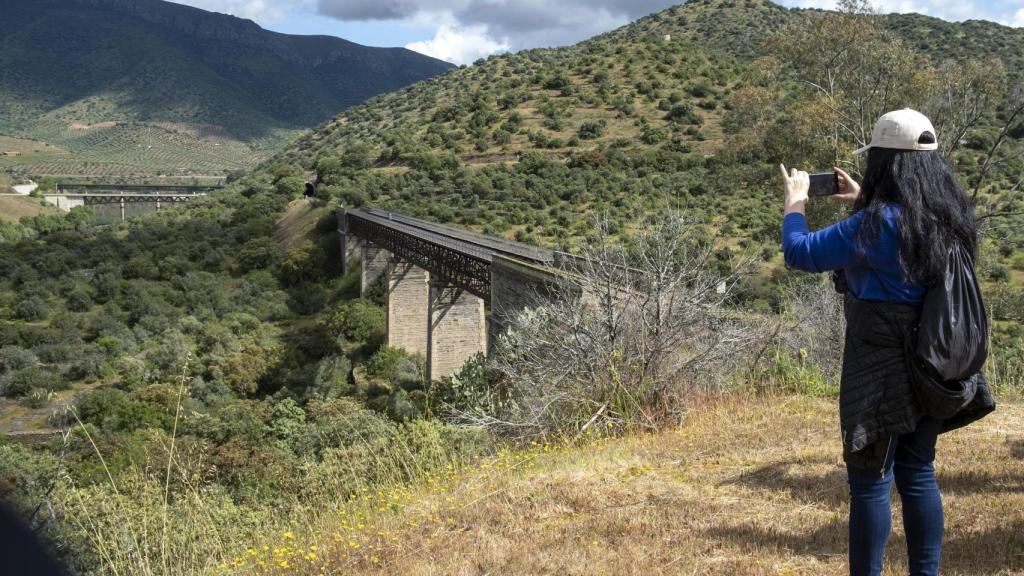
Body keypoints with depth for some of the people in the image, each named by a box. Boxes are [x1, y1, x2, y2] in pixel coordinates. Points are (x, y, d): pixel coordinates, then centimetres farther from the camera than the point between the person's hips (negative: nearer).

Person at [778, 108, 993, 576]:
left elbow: (800, 254, -12)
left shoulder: (878, 222, -19)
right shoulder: (950, 218, 4)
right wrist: (863, 202, 23)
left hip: (882, 369, -7)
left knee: (870, 480, 0)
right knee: (918, 473, 15)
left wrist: (795, 201, 4)